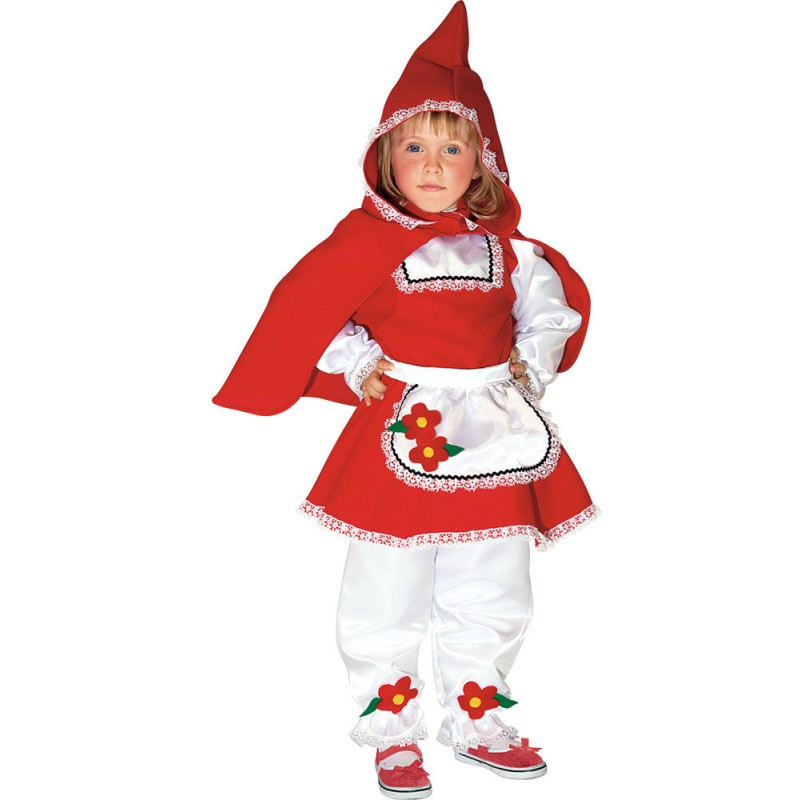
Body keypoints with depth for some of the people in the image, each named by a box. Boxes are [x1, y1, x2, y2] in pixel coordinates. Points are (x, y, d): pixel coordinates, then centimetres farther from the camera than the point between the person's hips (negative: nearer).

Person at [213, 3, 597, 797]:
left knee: (491, 598, 14)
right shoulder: (366, 238, -6)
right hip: (400, 434, -4)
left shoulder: (505, 245, 5)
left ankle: (477, 721, 31)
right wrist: (357, 365, -10)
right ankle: (390, 731, 22)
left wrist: (533, 362, 4)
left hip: (491, 438, 4)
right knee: (387, 598, 5)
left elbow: (549, 304, 18)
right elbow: (302, 310, -2)